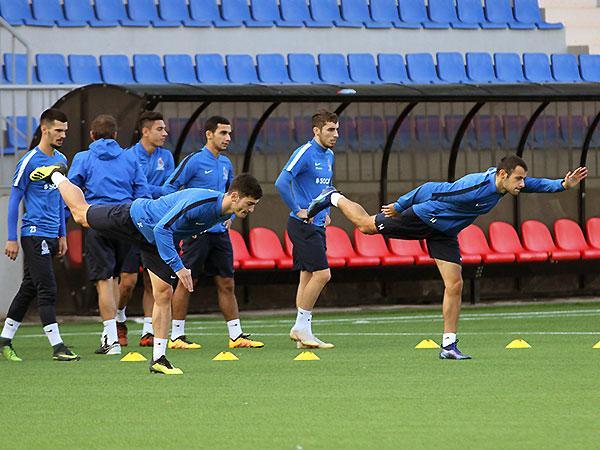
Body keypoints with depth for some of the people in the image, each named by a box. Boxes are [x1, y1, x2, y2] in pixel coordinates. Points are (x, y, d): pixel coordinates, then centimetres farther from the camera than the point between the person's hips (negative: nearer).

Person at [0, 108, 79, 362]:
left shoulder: (61, 160, 12)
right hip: (34, 234, -8)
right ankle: (57, 346, -9)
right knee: (47, 290, -9)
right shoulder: (29, 161, -11)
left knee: (29, 289, 11)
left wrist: (62, 235, 20)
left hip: (51, 235, 8)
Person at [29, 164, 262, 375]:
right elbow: (162, 229, -38)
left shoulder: (225, 212, -12)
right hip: (135, 219, -7)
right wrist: (178, 267, -40)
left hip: (159, 241, 7)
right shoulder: (200, 202, -40)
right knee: (81, 214, 14)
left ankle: (158, 358, 3)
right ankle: (56, 175, 41)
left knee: (164, 295, -2)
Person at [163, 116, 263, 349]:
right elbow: (169, 188, -10)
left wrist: (229, 216, 13)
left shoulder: (226, 164, 13)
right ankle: (177, 336, 3)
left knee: (227, 284, 7)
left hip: (220, 232, 7)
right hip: (197, 231, -7)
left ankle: (236, 335, 11)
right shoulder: (194, 161, -9)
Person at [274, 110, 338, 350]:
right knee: (322, 274, -13)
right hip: (303, 225, -9)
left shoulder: (328, 155, 14)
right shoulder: (305, 153, -14)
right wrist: (298, 211, -19)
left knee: (307, 277, 9)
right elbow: (281, 182, -23)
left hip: (317, 226, 9)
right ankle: (301, 326, -6)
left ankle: (303, 334, 12)